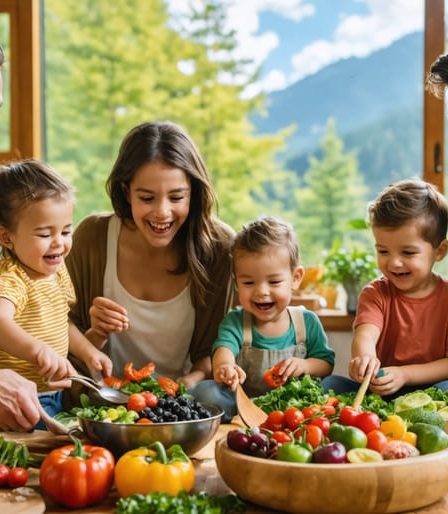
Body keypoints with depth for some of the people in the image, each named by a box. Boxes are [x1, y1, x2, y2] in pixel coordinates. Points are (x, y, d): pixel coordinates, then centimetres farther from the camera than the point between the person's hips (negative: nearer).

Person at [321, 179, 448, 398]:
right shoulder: (376, 293, 3)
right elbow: (365, 334, -18)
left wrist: (404, 374, -22)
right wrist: (364, 355, -43)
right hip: (375, 388, 1)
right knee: (327, 385, -23)